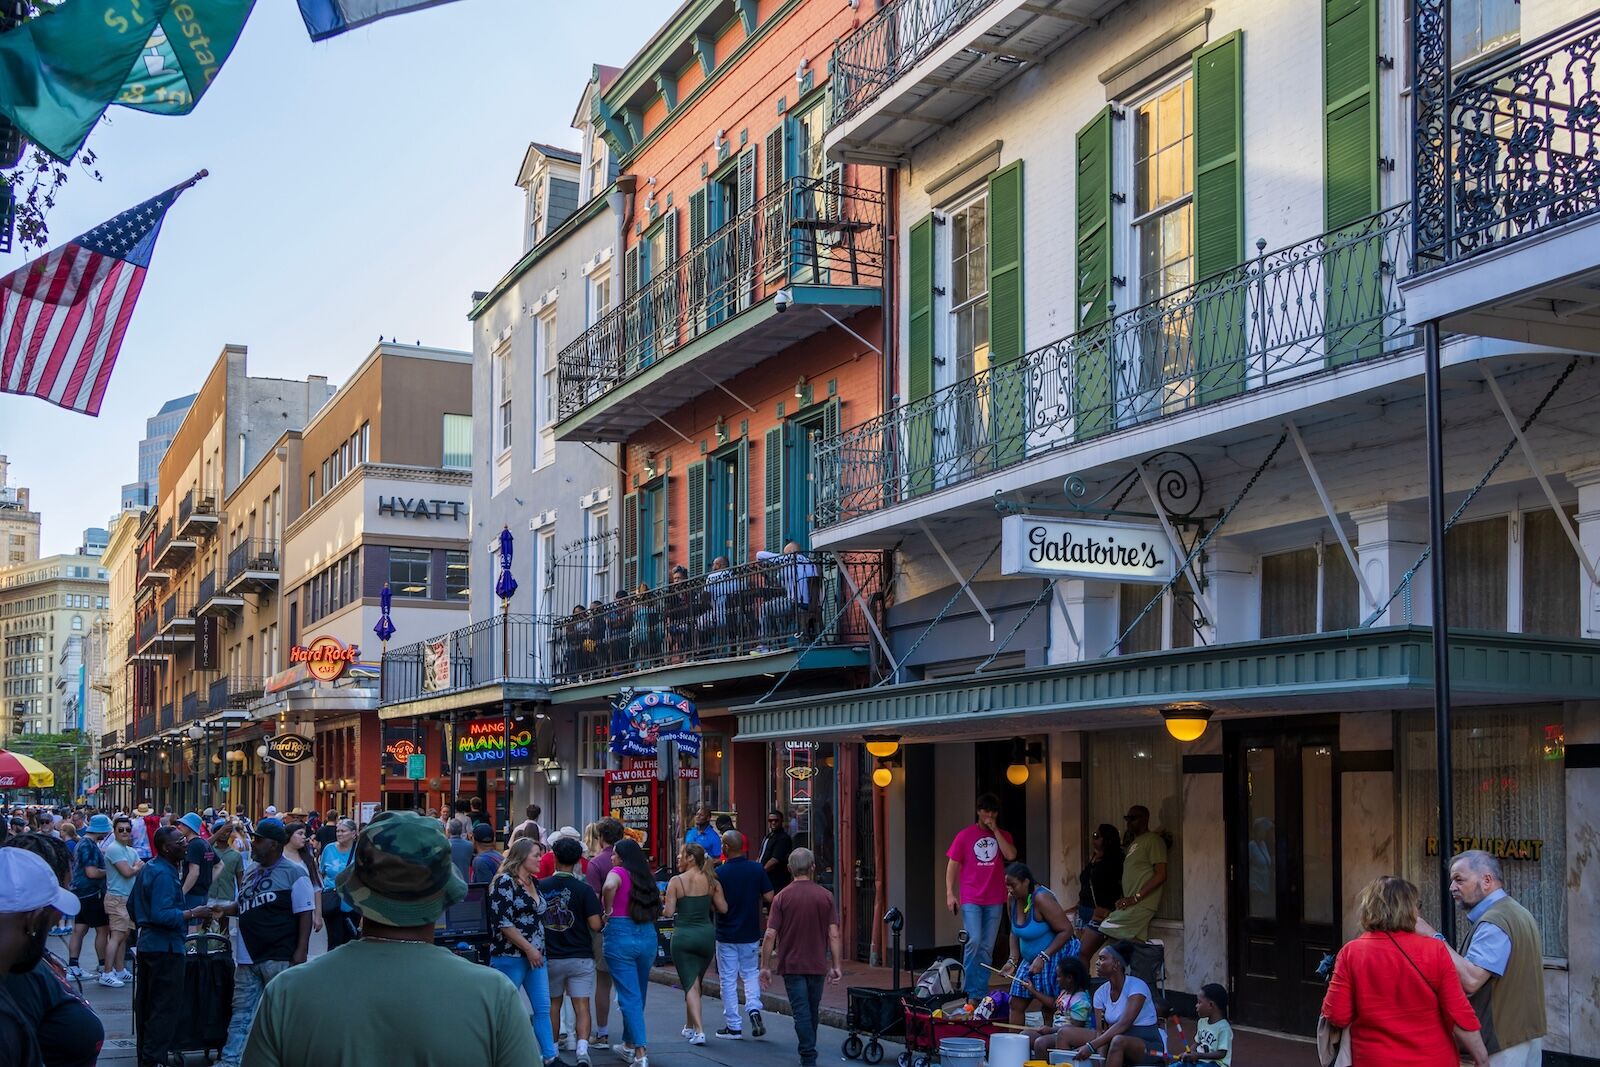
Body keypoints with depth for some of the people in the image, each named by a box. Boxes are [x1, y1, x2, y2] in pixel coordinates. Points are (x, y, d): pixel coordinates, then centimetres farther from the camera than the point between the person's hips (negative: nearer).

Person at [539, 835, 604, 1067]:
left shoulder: (540, 887, -3)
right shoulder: (584, 889, -11)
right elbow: (595, 925, -14)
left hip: (551, 957, 2)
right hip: (581, 956, -2)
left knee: (553, 1005, 18)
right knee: (582, 1008, -3)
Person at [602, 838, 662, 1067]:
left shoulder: (618, 872, -5)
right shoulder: (647, 877, 11)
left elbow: (609, 886, -26)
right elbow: (657, 908, 12)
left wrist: (608, 910, -12)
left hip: (621, 934, -5)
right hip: (648, 936, 5)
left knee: (630, 998, -5)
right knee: (638, 994, 19)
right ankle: (629, 1044, 32)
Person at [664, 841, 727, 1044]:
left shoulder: (676, 881, -9)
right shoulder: (711, 881, 0)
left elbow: (668, 912, -11)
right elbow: (723, 908, 0)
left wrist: (663, 908, 11)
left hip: (683, 935, -3)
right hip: (707, 934, 3)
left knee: (690, 984, 1)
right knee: (696, 981, 19)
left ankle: (699, 1031, -10)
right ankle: (689, 1026, 31)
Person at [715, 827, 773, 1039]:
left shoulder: (719, 873, -14)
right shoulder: (757, 869, -5)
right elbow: (770, 898, -3)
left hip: (726, 935, -3)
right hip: (751, 934, 3)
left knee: (728, 980, 6)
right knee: (751, 974, 19)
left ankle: (733, 1026, 9)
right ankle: (754, 1009, -5)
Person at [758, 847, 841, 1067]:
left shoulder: (782, 897, -7)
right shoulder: (825, 896, -2)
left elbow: (770, 935, -9)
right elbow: (833, 934, -5)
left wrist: (765, 966, -2)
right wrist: (835, 966, 1)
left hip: (791, 964, -2)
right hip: (817, 964, 2)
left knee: (801, 1013, -2)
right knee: (812, 1012, 18)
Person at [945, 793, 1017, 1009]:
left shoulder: (1003, 836, 11)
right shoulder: (965, 836, 3)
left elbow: (1010, 855, -9)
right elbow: (952, 865, 3)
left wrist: (995, 830, -7)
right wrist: (950, 893, -7)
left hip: (995, 900, 3)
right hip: (971, 899, -3)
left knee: (987, 947, 5)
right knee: (974, 940, -17)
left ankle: (980, 993, 10)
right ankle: (969, 992, -11)